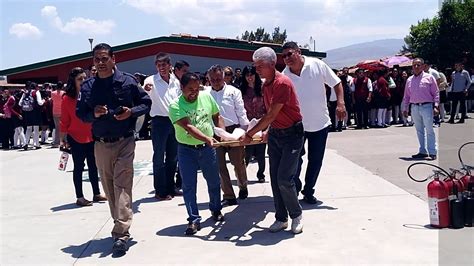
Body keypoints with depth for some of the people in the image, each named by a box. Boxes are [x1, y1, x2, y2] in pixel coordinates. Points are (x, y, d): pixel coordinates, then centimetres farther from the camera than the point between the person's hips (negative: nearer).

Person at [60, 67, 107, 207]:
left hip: (91, 137, 4)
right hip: (76, 138, -4)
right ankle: (79, 197, 12)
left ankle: (96, 194, 23)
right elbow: (64, 121, -5)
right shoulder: (67, 98, -7)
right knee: (79, 167, 4)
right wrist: (63, 139, -5)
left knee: (93, 166, 12)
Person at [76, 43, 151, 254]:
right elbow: (80, 113, 10)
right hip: (101, 144, 4)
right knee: (109, 187, 11)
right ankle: (120, 225, 27)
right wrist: (94, 114, -11)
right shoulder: (87, 86, 5)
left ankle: (121, 234, -11)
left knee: (122, 185, -10)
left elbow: (146, 102, 5)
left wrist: (131, 112, -14)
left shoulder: (127, 81, -2)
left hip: (124, 142, -3)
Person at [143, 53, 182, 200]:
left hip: (174, 121, 6)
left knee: (173, 156, 13)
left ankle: (170, 187, 26)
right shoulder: (152, 80, -8)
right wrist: (145, 89, -46)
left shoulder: (176, 81, 8)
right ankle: (160, 191, 8)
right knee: (159, 157, 0)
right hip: (159, 121, -6)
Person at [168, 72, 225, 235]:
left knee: (214, 182, 15)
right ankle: (194, 220, 8)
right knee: (189, 186, -1)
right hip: (187, 150, -3)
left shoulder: (207, 97, -1)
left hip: (207, 148, 3)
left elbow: (217, 116, 12)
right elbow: (188, 127, -25)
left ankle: (216, 210, 38)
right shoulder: (175, 106, -14)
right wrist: (207, 139, -37)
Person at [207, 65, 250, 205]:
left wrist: (245, 130, -3)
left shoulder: (233, 91, -1)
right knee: (220, 166, 3)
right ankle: (228, 196, 13)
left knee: (238, 162, 8)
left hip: (233, 130, -1)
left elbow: (241, 112, 0)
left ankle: (243, 187, 35)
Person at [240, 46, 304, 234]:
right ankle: (281, 218, 16)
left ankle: (297, 214, 12)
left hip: (292, 134, -8)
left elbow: (271, 115, -22)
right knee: (275, 179, 6)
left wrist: (250, 134, -17)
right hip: (275, 134, 8)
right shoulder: (265, 85, 7)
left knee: (284, 179, -10)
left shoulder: (283, 83, -21)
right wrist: (268, 130, 6)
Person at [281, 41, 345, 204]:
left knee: (315, 161, 9)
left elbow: (336, 83, -2)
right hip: (296, 125, 0)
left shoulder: (317, 65, -10)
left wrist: (340, 103, -17)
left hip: (320, 123, 0)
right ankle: (295, 189, 21)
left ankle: (308, 191, 26)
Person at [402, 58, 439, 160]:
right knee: (419, 131, 9)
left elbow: (436, 93, -1)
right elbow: (406, 96, 17)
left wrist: (435, 106, -9)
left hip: (426, 106, -4)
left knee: (429, 130, -6)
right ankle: (422, 151, 17)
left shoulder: (429, 77, 1)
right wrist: (405, 109, 13)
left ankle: (432, 153, -4)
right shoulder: (409, 80, 13)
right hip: (414, 107, 5)